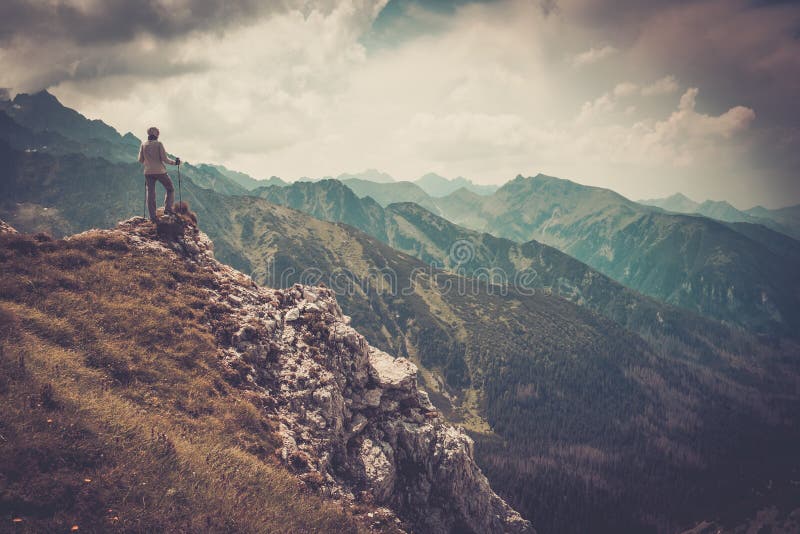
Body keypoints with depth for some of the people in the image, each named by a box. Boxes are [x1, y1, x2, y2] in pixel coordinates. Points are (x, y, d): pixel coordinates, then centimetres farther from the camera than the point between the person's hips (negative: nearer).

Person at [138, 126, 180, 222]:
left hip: (148, 172, 3)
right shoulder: (159, 144, -7)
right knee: (170, 189, 16)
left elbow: (140, 160, 4)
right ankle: (168, 207, 1)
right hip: (160, 171, -3)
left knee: (151, 194, 5)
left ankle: (153, 216, 1)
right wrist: (174, 162, 4)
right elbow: (164, 158, -12)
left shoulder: (143, 145, 3)